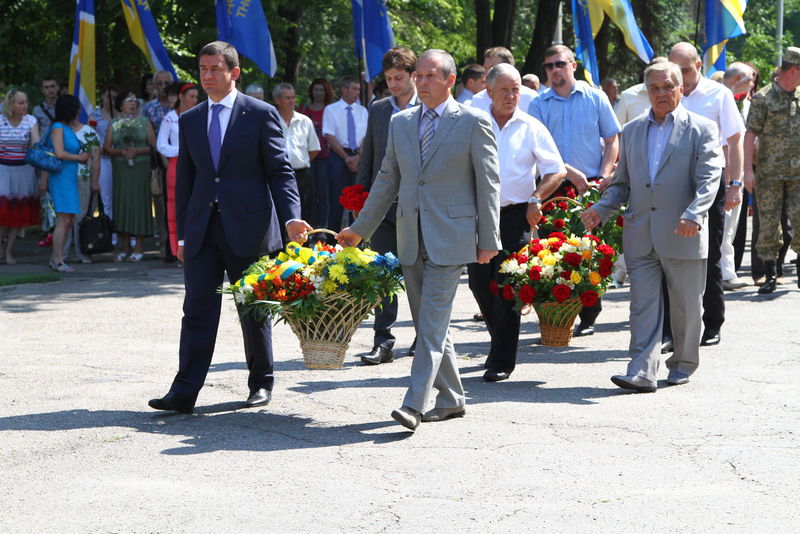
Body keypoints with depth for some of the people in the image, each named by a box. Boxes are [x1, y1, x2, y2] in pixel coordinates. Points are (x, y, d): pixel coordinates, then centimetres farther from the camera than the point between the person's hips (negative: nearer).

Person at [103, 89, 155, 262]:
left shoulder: (144, 122, 7)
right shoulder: (114, 123, 11)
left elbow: (153, 146, 2)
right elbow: (106, 147, 5)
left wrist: (137, 151, -14)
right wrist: (121, 152, -12)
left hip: (140, 168, -2)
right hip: (120, 169, 2)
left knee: (139, 203, -5)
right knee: (122, 204, 0)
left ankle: (138, 249, -1)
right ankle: (125, 248, 8)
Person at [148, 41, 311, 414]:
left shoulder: (261, 114, -1)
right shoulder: (190, 121, 12)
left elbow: (280, 171, -4)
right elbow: (184, 180, 15)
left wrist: (291, 216, -17)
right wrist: (182, 234, 11)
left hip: (248, 228, -3)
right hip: (203, 229, 3)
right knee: (197, 311, -2)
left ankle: (261, 383, 23)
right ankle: (183, 392, -4)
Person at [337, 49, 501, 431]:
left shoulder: (473, 123, -2)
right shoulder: (400, 123, 12)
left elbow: (488, 184, -2)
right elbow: (387, 180, 18)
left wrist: (488, 240, -5)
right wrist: (360, 229, 16)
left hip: (450, 238, -6)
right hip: (410, 239, 6)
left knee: (432, 325, -11)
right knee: (429, 325, 10)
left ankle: (414, 404, -15)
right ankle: (451, 399, 20)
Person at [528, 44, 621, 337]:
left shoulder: (595, 98, 6)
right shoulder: (539, 104, 7)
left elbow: (612, 140, 8)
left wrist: (604, 175, -6)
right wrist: (571, 172, -12)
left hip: (591, 185, -1)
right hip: (554, 186, 1)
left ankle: (588, 317, 6)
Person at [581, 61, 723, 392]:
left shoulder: (701, 129, 1)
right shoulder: (632, 131, 15)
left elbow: (708, 179, -9)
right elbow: (622, 182, 19)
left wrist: (694, 215, -26)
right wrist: (600, 210, 1)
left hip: (683, 235, -3)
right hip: (640, 237, 3)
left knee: (686, 308, 8)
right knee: (643, 306, -3)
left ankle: (683, 365, 25)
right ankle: (642, 373, -6)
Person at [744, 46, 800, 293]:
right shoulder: (762, 98, -3)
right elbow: (750, 134, -5)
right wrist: (748, 170, -13)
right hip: (769, 173, -3)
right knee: (768, 224, -1)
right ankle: (770, 275, 7)